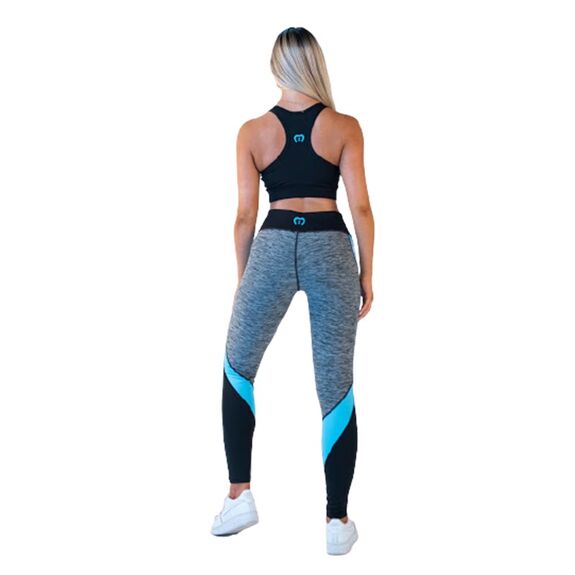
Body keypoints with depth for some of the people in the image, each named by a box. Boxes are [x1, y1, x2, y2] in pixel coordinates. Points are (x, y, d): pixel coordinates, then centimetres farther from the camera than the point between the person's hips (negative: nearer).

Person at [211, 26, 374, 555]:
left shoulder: (253, 132, 2)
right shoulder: (345, 127, 1)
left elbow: (245, 215, 4)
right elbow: (360, 207, -1)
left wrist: (241, 279, 14)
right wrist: (367, 274, 9)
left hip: (273, 246, 0)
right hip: (331, 248, 0)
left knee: (237, 369, 19)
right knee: (336, 388, 5)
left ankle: (240, 496, 14)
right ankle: (338, 521, 8)